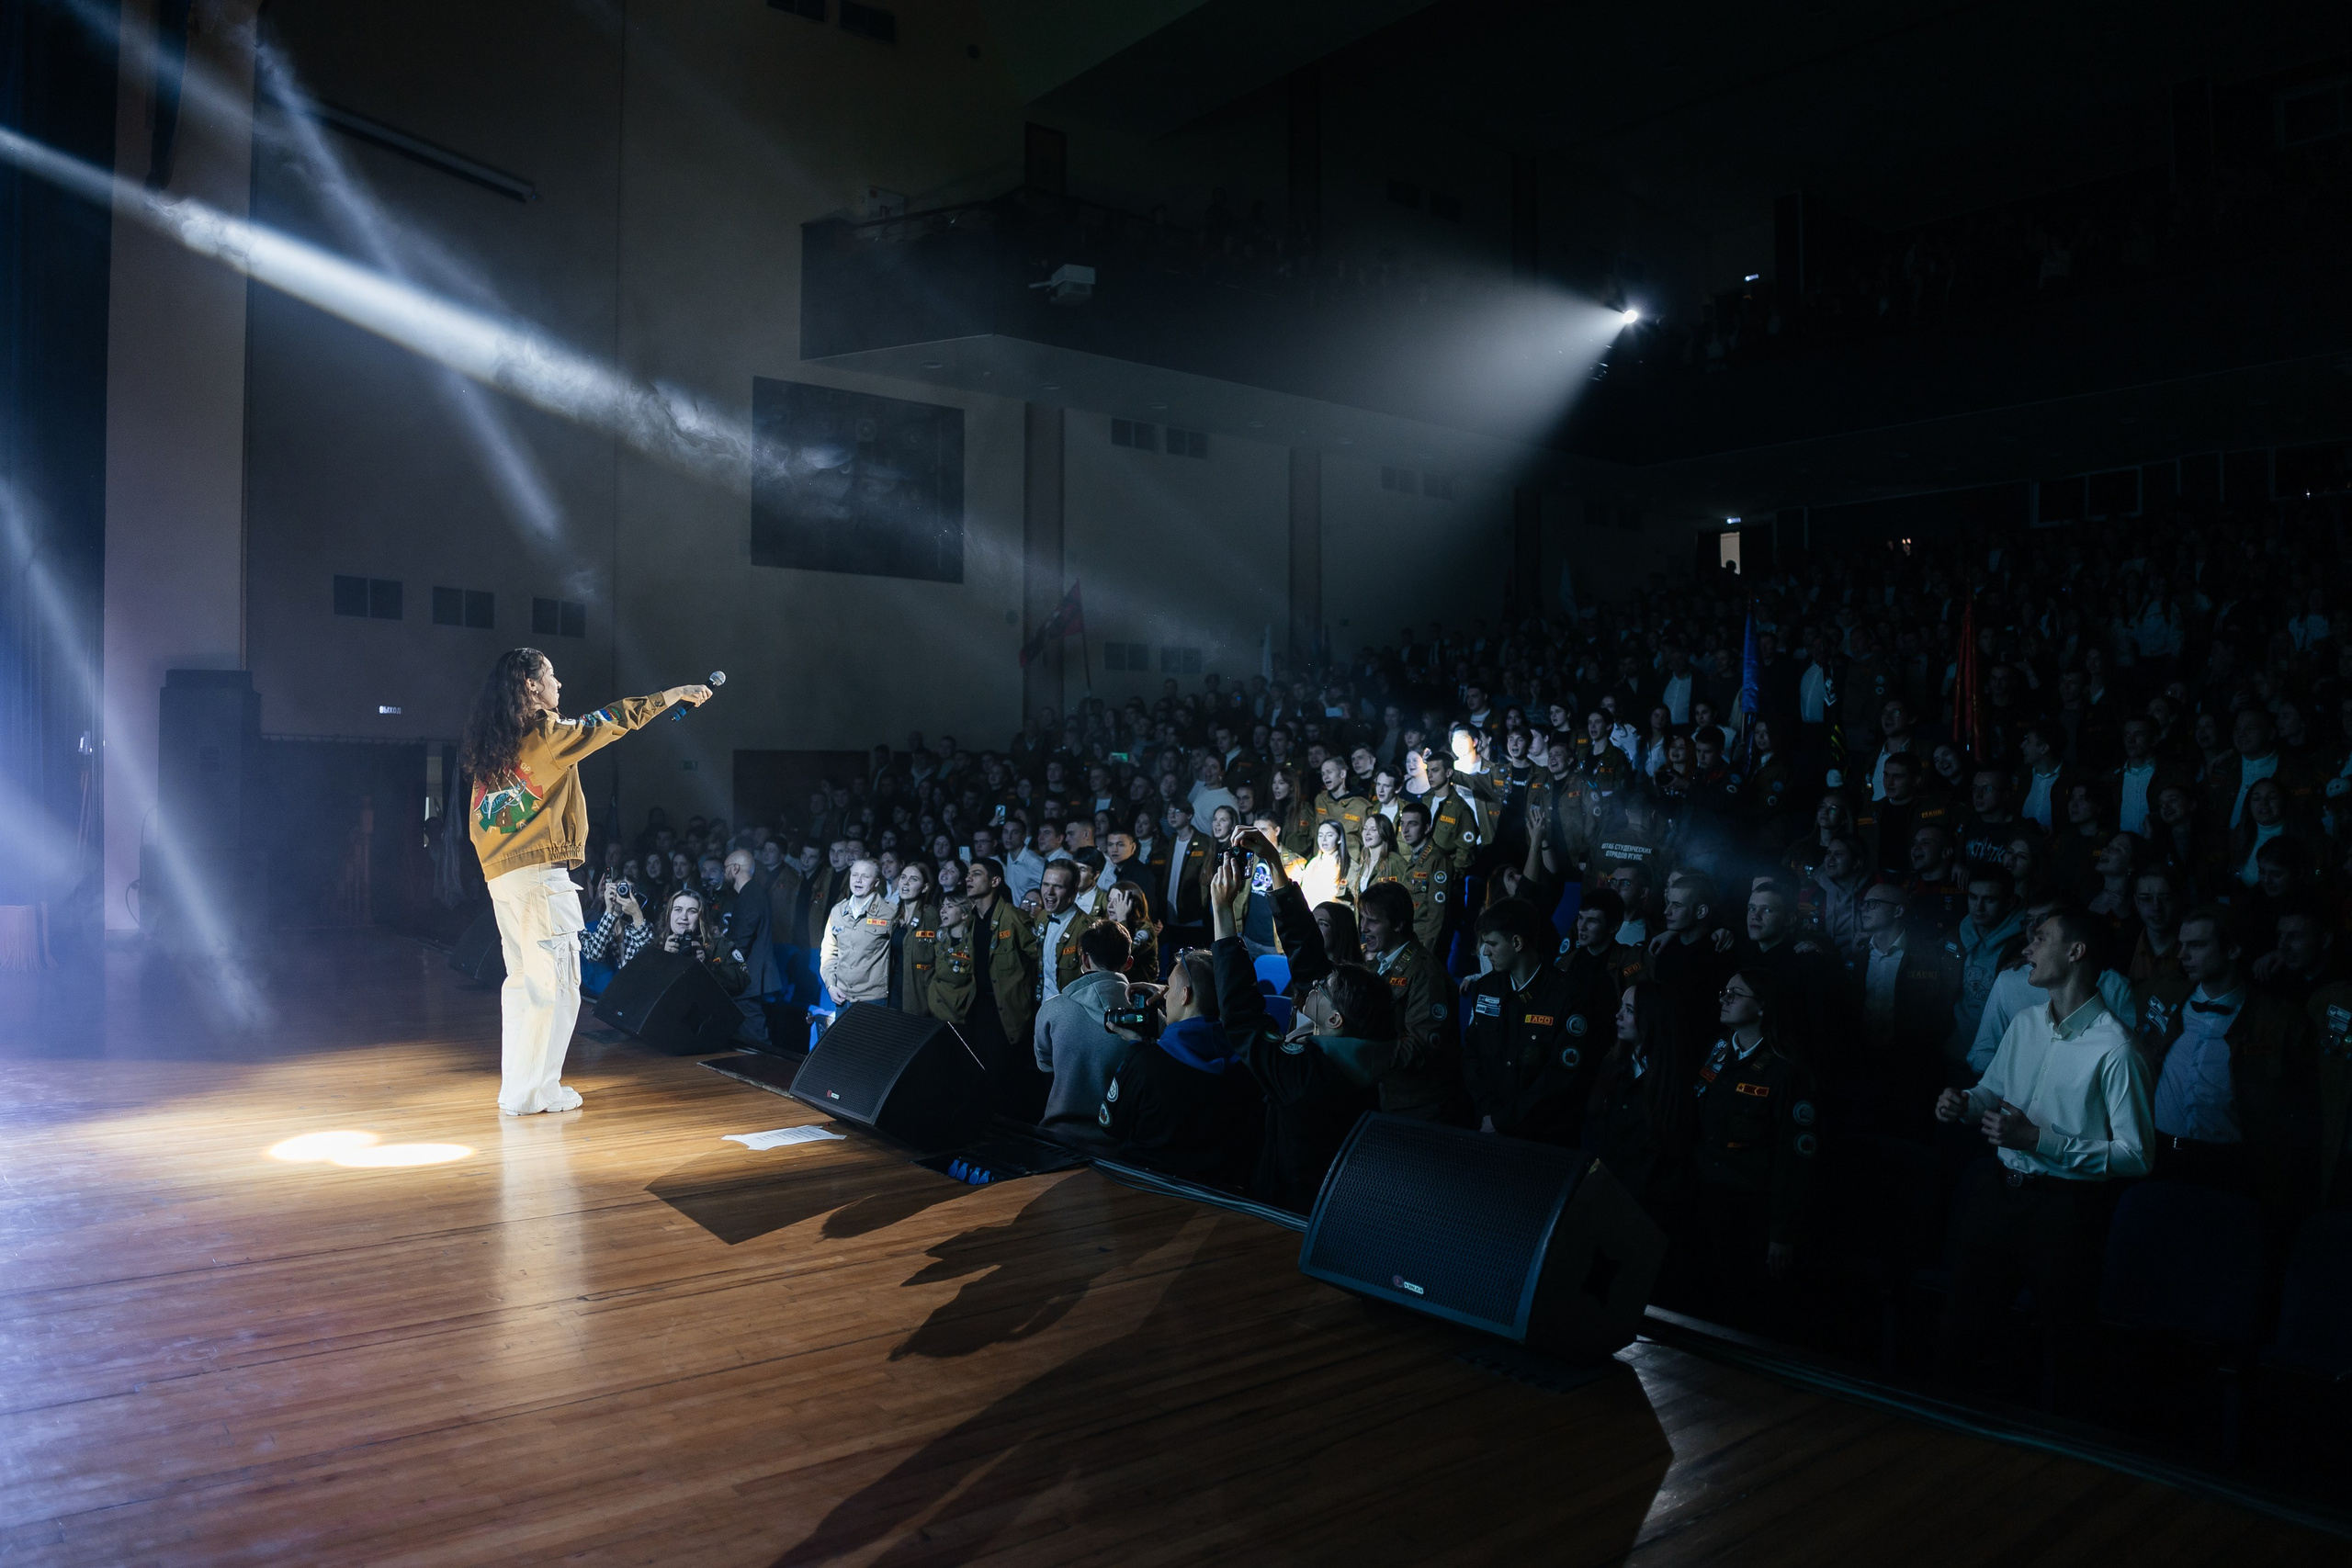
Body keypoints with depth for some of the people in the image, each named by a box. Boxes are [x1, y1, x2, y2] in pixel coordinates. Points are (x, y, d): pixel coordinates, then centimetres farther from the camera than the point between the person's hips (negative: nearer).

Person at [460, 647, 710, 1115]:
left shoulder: (489, 747, 13)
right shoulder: (547, 733, -9)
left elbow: (478, 822, 20)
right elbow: (612, 721, -2)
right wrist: (676, 694, 5)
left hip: (499, 876, 8)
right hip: (541, 875, -8)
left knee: (522, 980, 14)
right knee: (554, 984, -2)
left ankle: (517, 1087, 19)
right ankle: (534, 1091, 0)